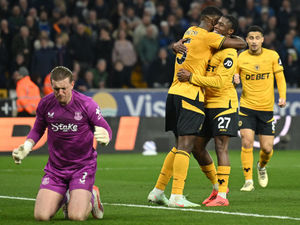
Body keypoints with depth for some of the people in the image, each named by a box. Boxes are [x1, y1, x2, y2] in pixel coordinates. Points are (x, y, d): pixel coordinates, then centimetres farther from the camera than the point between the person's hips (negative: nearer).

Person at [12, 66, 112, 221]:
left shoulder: (86, 104, -12)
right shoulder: (45, 104, -3)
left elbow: (106, 129, -6)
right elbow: (38, 129, 13)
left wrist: (105, 137, -30)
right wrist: (27, 147, -5)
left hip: (83, 166, -3)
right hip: (55, 167, 3)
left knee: (76, 217, -20)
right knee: (41, 216, -11)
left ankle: (92, 197, 17)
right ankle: (61, 199, 25)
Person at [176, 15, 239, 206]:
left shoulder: (229, 54, -13)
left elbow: (219, 82, -21)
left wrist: (191, 78, -25)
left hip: (224, 104, -8)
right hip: (207, 104, 8)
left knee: (221, 147, -12)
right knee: (198, 148, 7)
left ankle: (222, 195, -12)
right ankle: (217, 186, 23)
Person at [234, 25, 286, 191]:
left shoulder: (272, 56, 0)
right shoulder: (240, 58, -1)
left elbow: (280, 77, 6)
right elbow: (233, 77, 11)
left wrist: (282, 97, -9)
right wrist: (234, 80, -13)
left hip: (267, 108, 1)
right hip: (247, 107, -1)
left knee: (267, 148, 2)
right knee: (247, 142, -17)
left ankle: (262, 166, 36)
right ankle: (248, 181, -10)